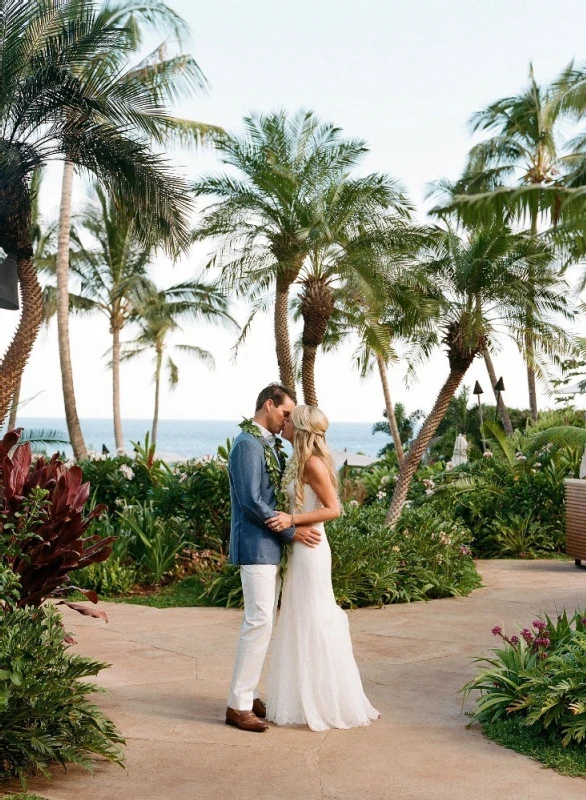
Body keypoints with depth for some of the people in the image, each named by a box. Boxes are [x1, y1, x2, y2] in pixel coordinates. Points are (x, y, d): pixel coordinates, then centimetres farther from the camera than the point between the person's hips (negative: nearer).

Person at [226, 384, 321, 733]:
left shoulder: (270, 445, 16)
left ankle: (250, 694, 19)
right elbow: (251, 501, -19)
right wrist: (291, 531, -15)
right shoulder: (248, 444, -13)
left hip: (272, 546, 10)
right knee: (259, 621, -10)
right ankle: (238, 705, -5)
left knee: (265, 621, 12)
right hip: (256, 546, -10)